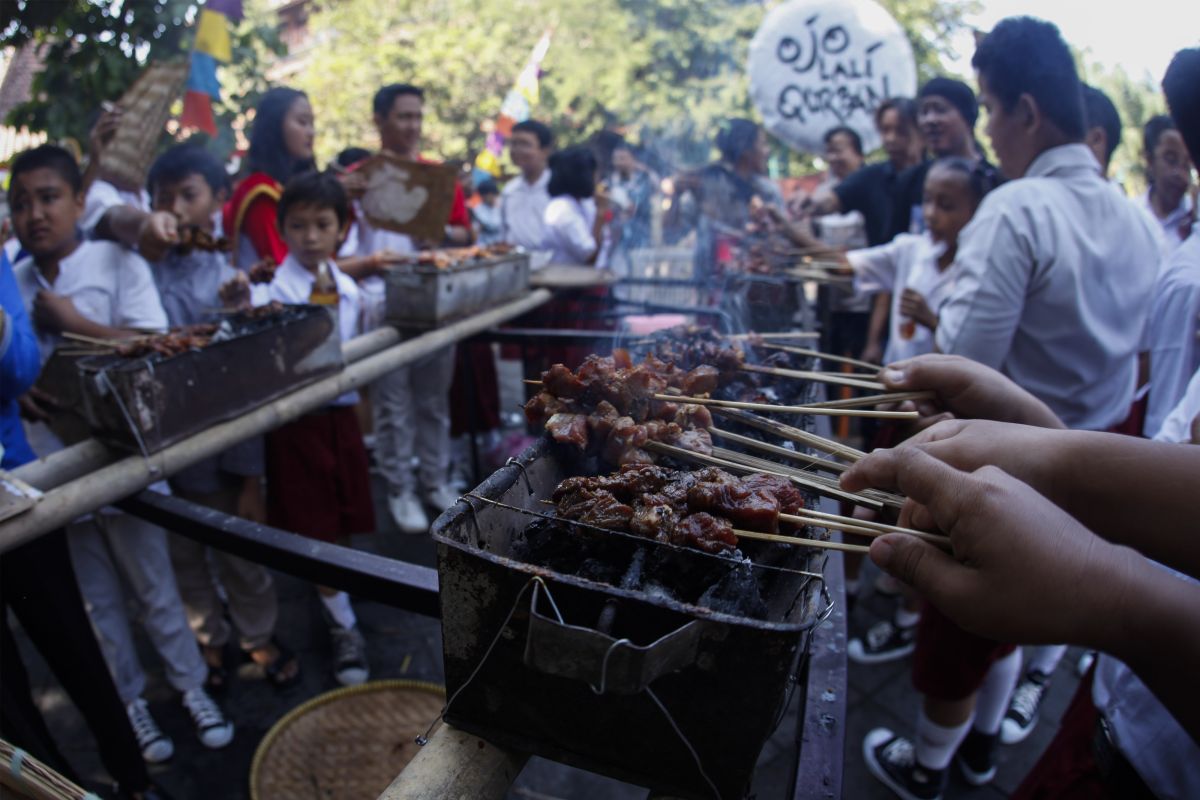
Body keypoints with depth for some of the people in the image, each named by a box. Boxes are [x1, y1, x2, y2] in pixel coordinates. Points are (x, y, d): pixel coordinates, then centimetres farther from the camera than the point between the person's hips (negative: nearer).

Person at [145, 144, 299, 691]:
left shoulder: (230, 278, -8)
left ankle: (258, 634, 37)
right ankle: (208, 639, 40)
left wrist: (251, 480, -9)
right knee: (182, 555, 17)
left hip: (221, 448, -2)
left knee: (239, 552, 13)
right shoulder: (143, 270, -3)